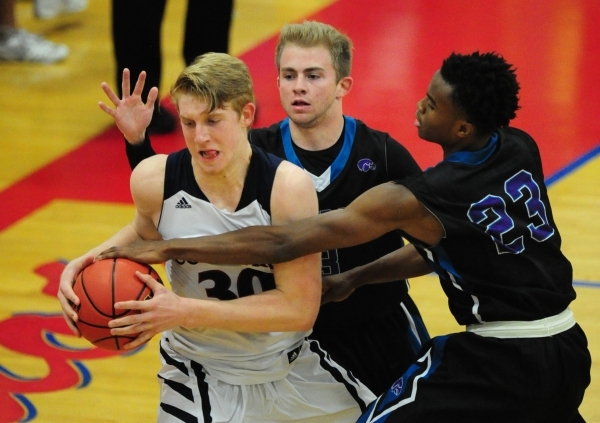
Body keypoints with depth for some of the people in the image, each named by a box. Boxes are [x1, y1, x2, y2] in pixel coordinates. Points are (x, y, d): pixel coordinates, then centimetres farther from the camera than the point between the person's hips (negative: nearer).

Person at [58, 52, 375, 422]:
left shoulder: (289, 187, -24)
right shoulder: (154, 180, -17)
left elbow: (299, 308, -25)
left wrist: (186, 311, -32)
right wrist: (92, 260, -12)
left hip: (291, 369, 0)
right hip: (199, 378, 0)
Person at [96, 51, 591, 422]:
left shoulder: (416, 199, -19)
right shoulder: (521, 150, 0)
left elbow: (281, 243, -19)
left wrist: (167, 249, -14)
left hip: (499, 361, -7)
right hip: (568, 346, 8)